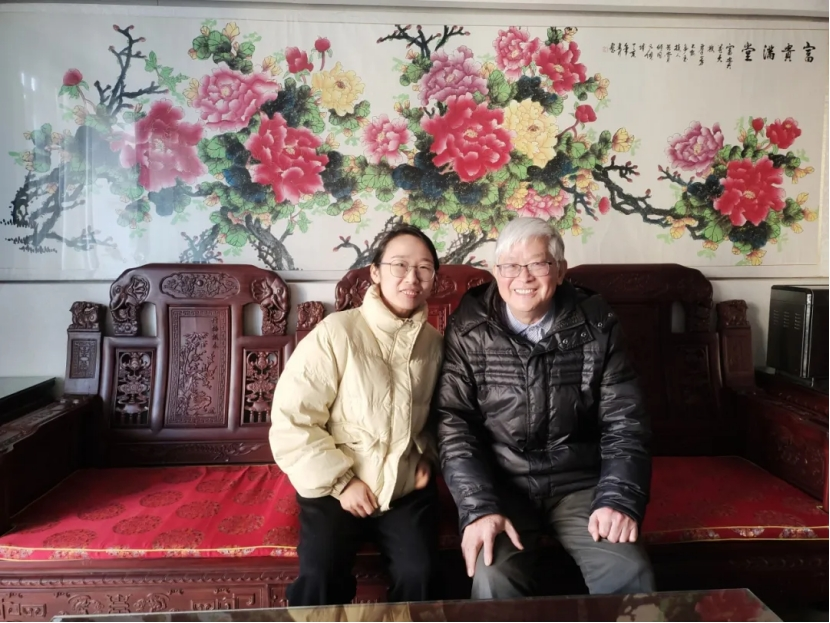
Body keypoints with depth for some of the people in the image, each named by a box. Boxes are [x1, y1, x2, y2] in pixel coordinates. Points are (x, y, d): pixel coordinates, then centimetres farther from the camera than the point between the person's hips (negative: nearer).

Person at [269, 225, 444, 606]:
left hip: (408, 489, 4)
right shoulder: (336, 333, -15)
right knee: (319, 580, -22)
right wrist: (341, 481, -15)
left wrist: (427, 455, 4)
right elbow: (291, 422, -15)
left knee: (419, 575, -16)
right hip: (337, 487, -3)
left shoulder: (434, 342, 2)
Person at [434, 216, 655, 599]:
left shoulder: (596, 324, -1)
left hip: (579, 482, 2)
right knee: (494, 580, -25)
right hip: (500, 484, -1)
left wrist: (620, 499, -13)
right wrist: (479, 507, -19)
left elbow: (624, 420, 0)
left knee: (630, 575, -19)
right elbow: (453, 422, -8)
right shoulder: (468, 330, -5)